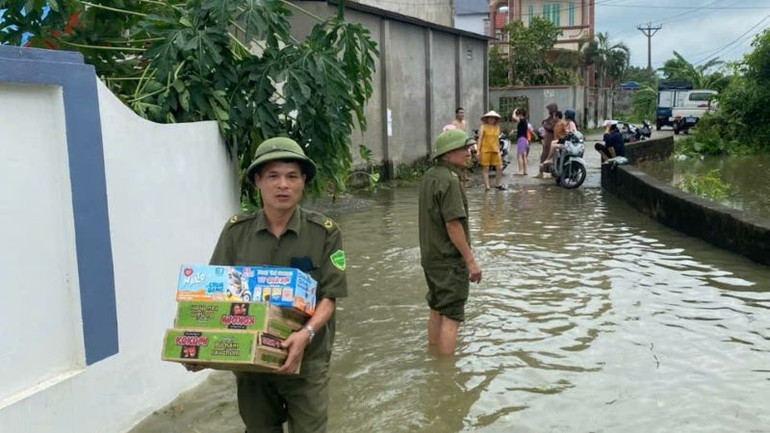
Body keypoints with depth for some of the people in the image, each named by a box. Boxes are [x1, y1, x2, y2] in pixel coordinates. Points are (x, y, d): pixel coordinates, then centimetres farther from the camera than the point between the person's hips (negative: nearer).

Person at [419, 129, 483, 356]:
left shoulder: (429, 176, 9)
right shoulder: (448, 179, -20)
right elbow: (453, 224, -23)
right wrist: (470, 260, -18)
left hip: (431, 256, 9)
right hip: (449, 260, -9)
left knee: (437, 310, 20)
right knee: (451, 316, -3)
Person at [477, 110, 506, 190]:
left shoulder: (497, 127, 14)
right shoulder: (483, 127, 0)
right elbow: (480, 139, -2)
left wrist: (499, 150, 18)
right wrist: (478, 151, -9)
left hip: (495, 150, 5)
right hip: (485, 150, -5)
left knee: (499, 168, 3)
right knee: (485, 169, -1)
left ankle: (498, 184, 19)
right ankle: (487, 186, 4)